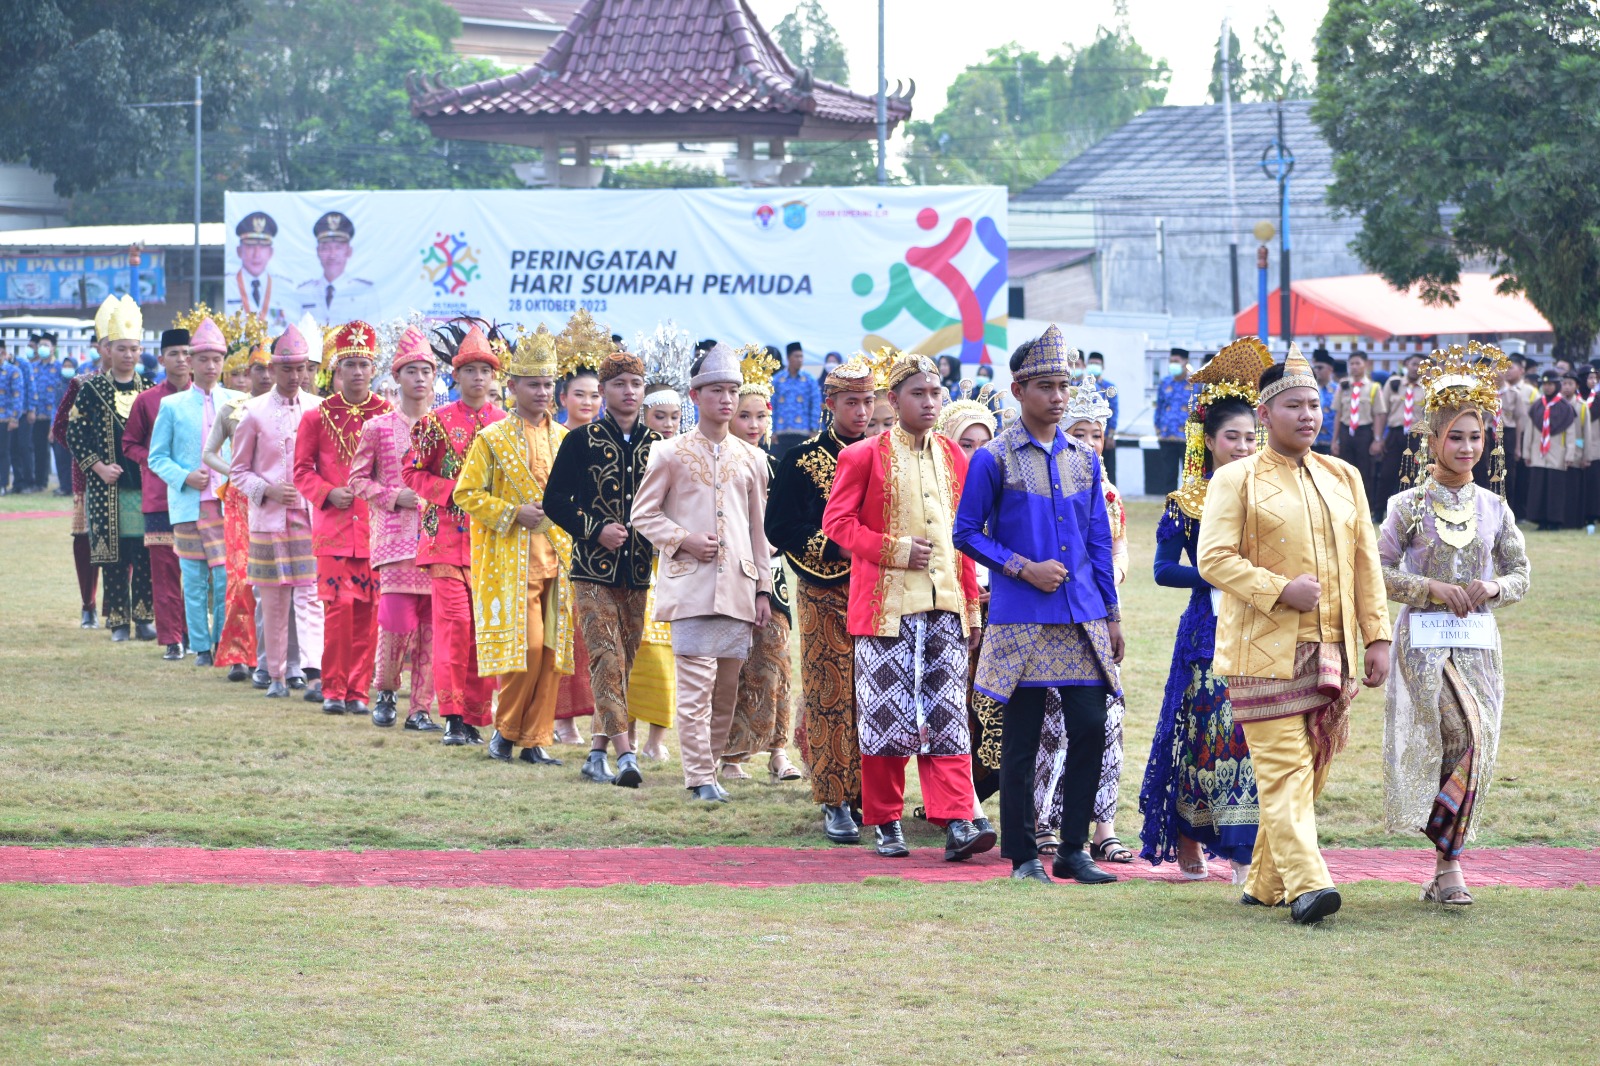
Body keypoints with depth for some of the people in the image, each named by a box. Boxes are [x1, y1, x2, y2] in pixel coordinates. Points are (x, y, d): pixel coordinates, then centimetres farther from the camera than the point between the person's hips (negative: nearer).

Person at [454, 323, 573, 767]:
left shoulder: (564, 439, 13)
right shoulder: (492, 439, -1)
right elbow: (466, 494, -4)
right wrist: (514, 514, -14)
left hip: (557, 554, 5)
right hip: (512, 557, -5)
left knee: (551, 650, 2)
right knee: (526, 645, -13)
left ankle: (536, 740, 7)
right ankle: (506, 729, 4)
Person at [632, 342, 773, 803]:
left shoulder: (750, 459, 14)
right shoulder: (670, 453, 4)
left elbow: (758, 528, 17)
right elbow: (643, 514, 5)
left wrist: (763, 588, 13)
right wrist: (684, 540, -10)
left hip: (738, 587, 4)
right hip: (691, 585, -4)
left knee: (727, 685, 5)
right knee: (697, 684, -10)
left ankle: (713, 763, 15)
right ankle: (700, 776, -10)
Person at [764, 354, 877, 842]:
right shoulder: (803, 459, 0)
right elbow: (779, 528, -6)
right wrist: (835, 547, -16)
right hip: (826, 595, -4)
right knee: (831, 696, -6)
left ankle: (866, 795, 10)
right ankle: (836, 804, -4)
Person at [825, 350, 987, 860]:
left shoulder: (954, 458, 13)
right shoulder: (865, 456, 0)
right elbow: (837, 522, -5)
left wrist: (972, 602, 13)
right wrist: (895, 549, -12)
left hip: (944, 606, 3)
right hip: (887, 603, -3)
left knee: (948, 717, -4)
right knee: (887, 714, 1)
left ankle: (956, 823, -9)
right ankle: (885, 822, 12)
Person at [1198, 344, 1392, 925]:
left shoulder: (1343, 478, 15)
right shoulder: (1236, 480, -1)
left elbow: (1365, 564, 16)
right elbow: (1214, 558, -10)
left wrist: (1376, 637, 9)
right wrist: (1281, 589, -18)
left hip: (1331, 652, 6)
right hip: (1264, 652, -6)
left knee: (1310, 768, 9)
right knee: (1284, 768, -12)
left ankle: (1265, 882, 20)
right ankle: (1306, 883, -21)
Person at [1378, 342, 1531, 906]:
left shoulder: (1494, 508, 9)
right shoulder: (1409, 505, -1)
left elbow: (1521, 574, 14)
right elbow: (1378, 571, -1)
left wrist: (1493, 588, -7)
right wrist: (1433, 589, -13)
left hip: (1478, 641, 4)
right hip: (1423, 641, -4)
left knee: (1472, 750, -2)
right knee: (1470, 738, -16)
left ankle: (1444, 866, 8)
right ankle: (1449, 860, -5)